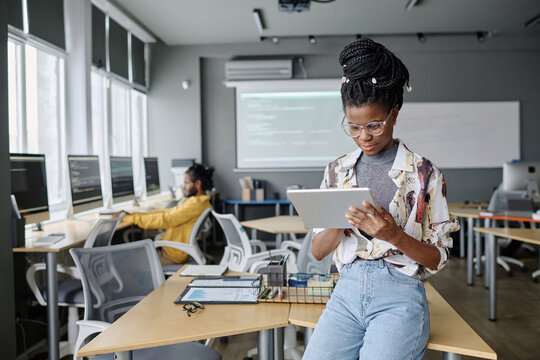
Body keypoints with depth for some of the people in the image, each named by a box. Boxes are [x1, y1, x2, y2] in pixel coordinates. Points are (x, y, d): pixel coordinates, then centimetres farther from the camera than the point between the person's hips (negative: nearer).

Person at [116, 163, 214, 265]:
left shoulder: (196, 204, -21)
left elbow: (164, 220, -22)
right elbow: (165, 213, 10)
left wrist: (133, 218, -14)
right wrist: (131, 215, 5)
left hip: (172, 256, -10)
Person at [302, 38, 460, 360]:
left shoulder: (424, 173, 0)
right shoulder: (337, 171, 9)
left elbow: (438, 259, 0)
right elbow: (318, 251, 8)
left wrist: (395, 236, -19)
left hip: (400, 296, -2)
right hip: (348, 291, 2)